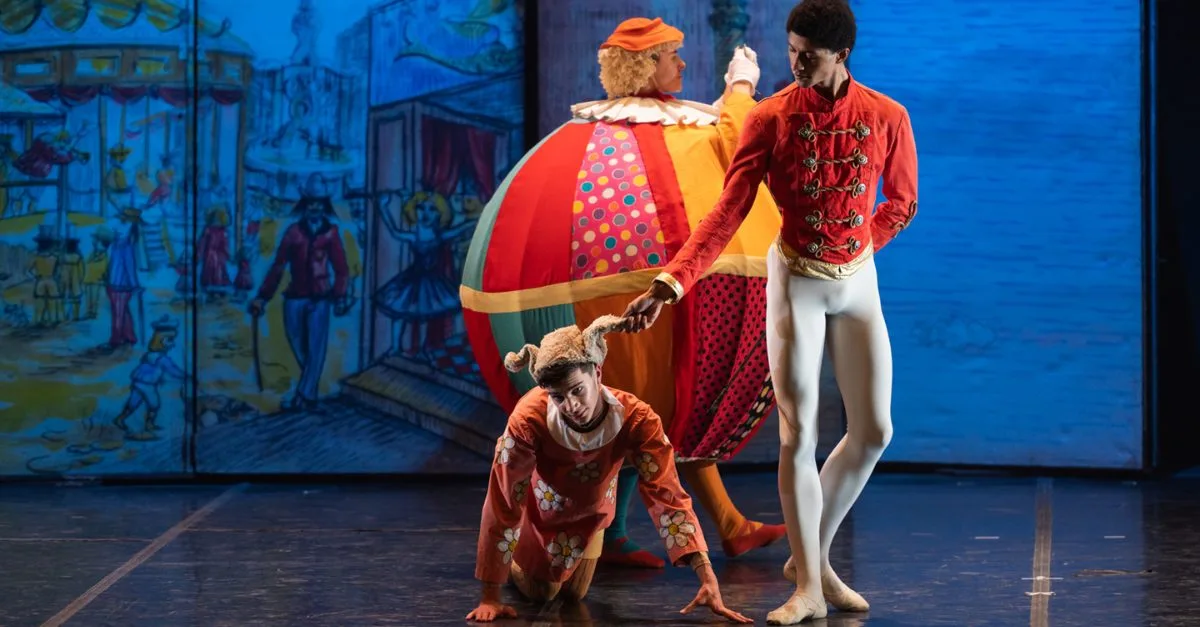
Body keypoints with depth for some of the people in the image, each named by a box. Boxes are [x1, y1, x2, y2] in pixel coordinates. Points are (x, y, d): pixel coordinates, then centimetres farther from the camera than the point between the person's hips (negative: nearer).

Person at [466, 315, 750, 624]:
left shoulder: (637, 419, -39)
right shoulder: (528, 421, -44)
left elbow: (667, 497, -38)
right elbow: (502, 505, -36)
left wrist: (708, 580, -48)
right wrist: (490, 598, -33)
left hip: (591, 510, 2)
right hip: (539, 507, -2)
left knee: (573, 594, 17)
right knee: (540, 592, 12)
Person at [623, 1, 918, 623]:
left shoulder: (887, 118, -7)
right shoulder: (770, 118, -12)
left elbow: (901, 203, 9)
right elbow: (727, 211, -16)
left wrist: (852, 247, 0)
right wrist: (671, 281, -27)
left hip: (859, 282, 3)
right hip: (795, 282, -3)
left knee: (874, 431, 4)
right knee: (797, 435, -5)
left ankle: (811, 556, 21)